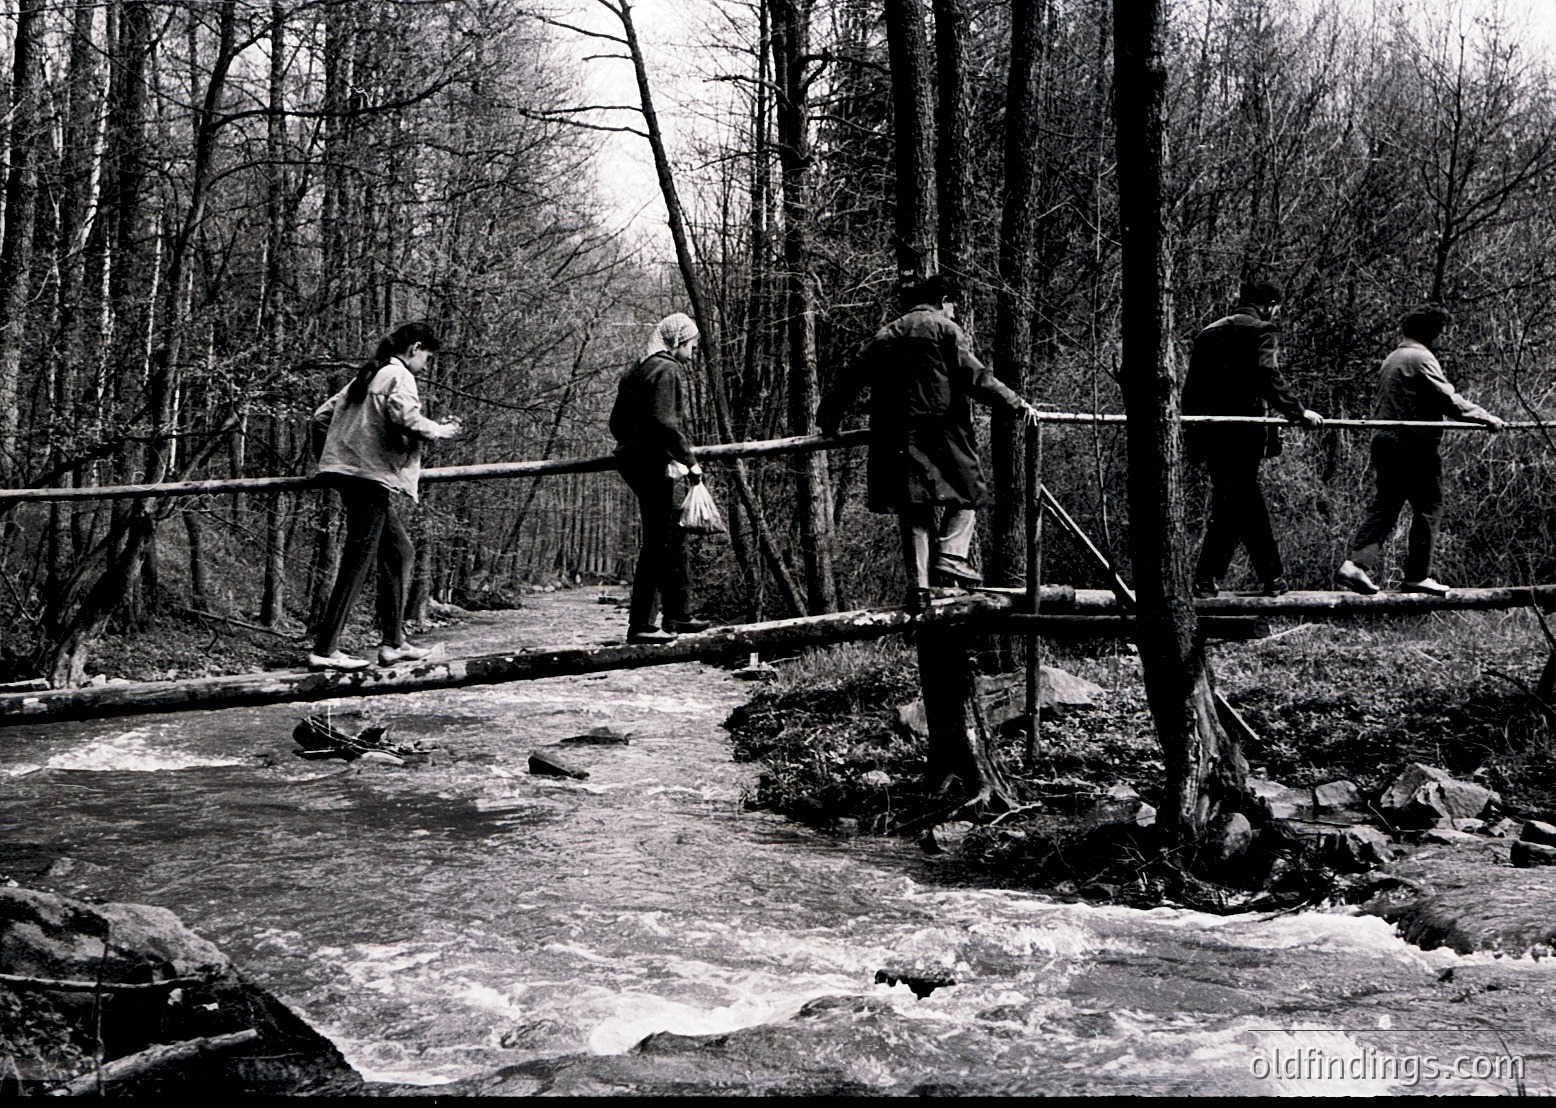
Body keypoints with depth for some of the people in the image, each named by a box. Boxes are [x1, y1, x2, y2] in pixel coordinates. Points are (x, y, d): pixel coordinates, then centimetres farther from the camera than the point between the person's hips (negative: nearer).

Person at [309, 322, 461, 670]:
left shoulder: (366, 376, 21)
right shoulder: (398, 376, -5)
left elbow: (321, 416, 22)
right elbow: (405, 417, -23)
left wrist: (331, 458, 29)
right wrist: (439, 430, -6)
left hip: (349, 474, 10)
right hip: (374, 477, -10)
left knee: (400, 553, 16)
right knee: (357, 562, -9)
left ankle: (393, 642, 16)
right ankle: (324, 650, -10)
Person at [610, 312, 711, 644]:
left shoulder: (637, 371, 18)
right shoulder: (668, 370, -11)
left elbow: (617, 423, 19)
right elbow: (665, 422, -23)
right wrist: (690, 460, -20)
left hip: (632, 459, 10)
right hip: (656, 465, -10)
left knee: (674, 540, 18)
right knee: (658, 544, -6)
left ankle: (678, 616, 26)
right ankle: (641, 625, -5)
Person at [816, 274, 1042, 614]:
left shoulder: (885, 335, 19)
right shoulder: (945, 329, 4)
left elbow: (851, 377, 17)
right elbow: (975, 377, -6)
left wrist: (828, 419, 24)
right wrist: (1017, 404, -3)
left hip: (895, 438, 5)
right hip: (941, 431, -5)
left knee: (912, 510, 5)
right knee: (965, 495, 9)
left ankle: (919, 585, 0)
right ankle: (949, 557, -9)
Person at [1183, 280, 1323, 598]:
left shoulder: (1208, 333, 19)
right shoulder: (1262, 330, 0)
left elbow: (1191, 386, 17)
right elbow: (1268, 376, -16)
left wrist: (1193, 437, 19)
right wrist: (1298, 411, -14)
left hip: (1209, 429, 6)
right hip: (1244, 428, -6)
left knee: (1247, 501, 14)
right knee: (1230, 503, -1)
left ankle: (1273, 578, 16)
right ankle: (1206, 579, -2)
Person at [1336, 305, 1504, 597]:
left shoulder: (1392, 358, 19)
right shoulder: (1421, 359, -11)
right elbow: (1448, 400, -17)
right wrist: (1487, 419, -13)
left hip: (1384, 441, 9)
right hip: (1414, 446, -8)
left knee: (1382, 506, 6)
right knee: (1428, 507, 2)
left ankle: (1357, 563, -9)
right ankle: (1417, 576, 4)